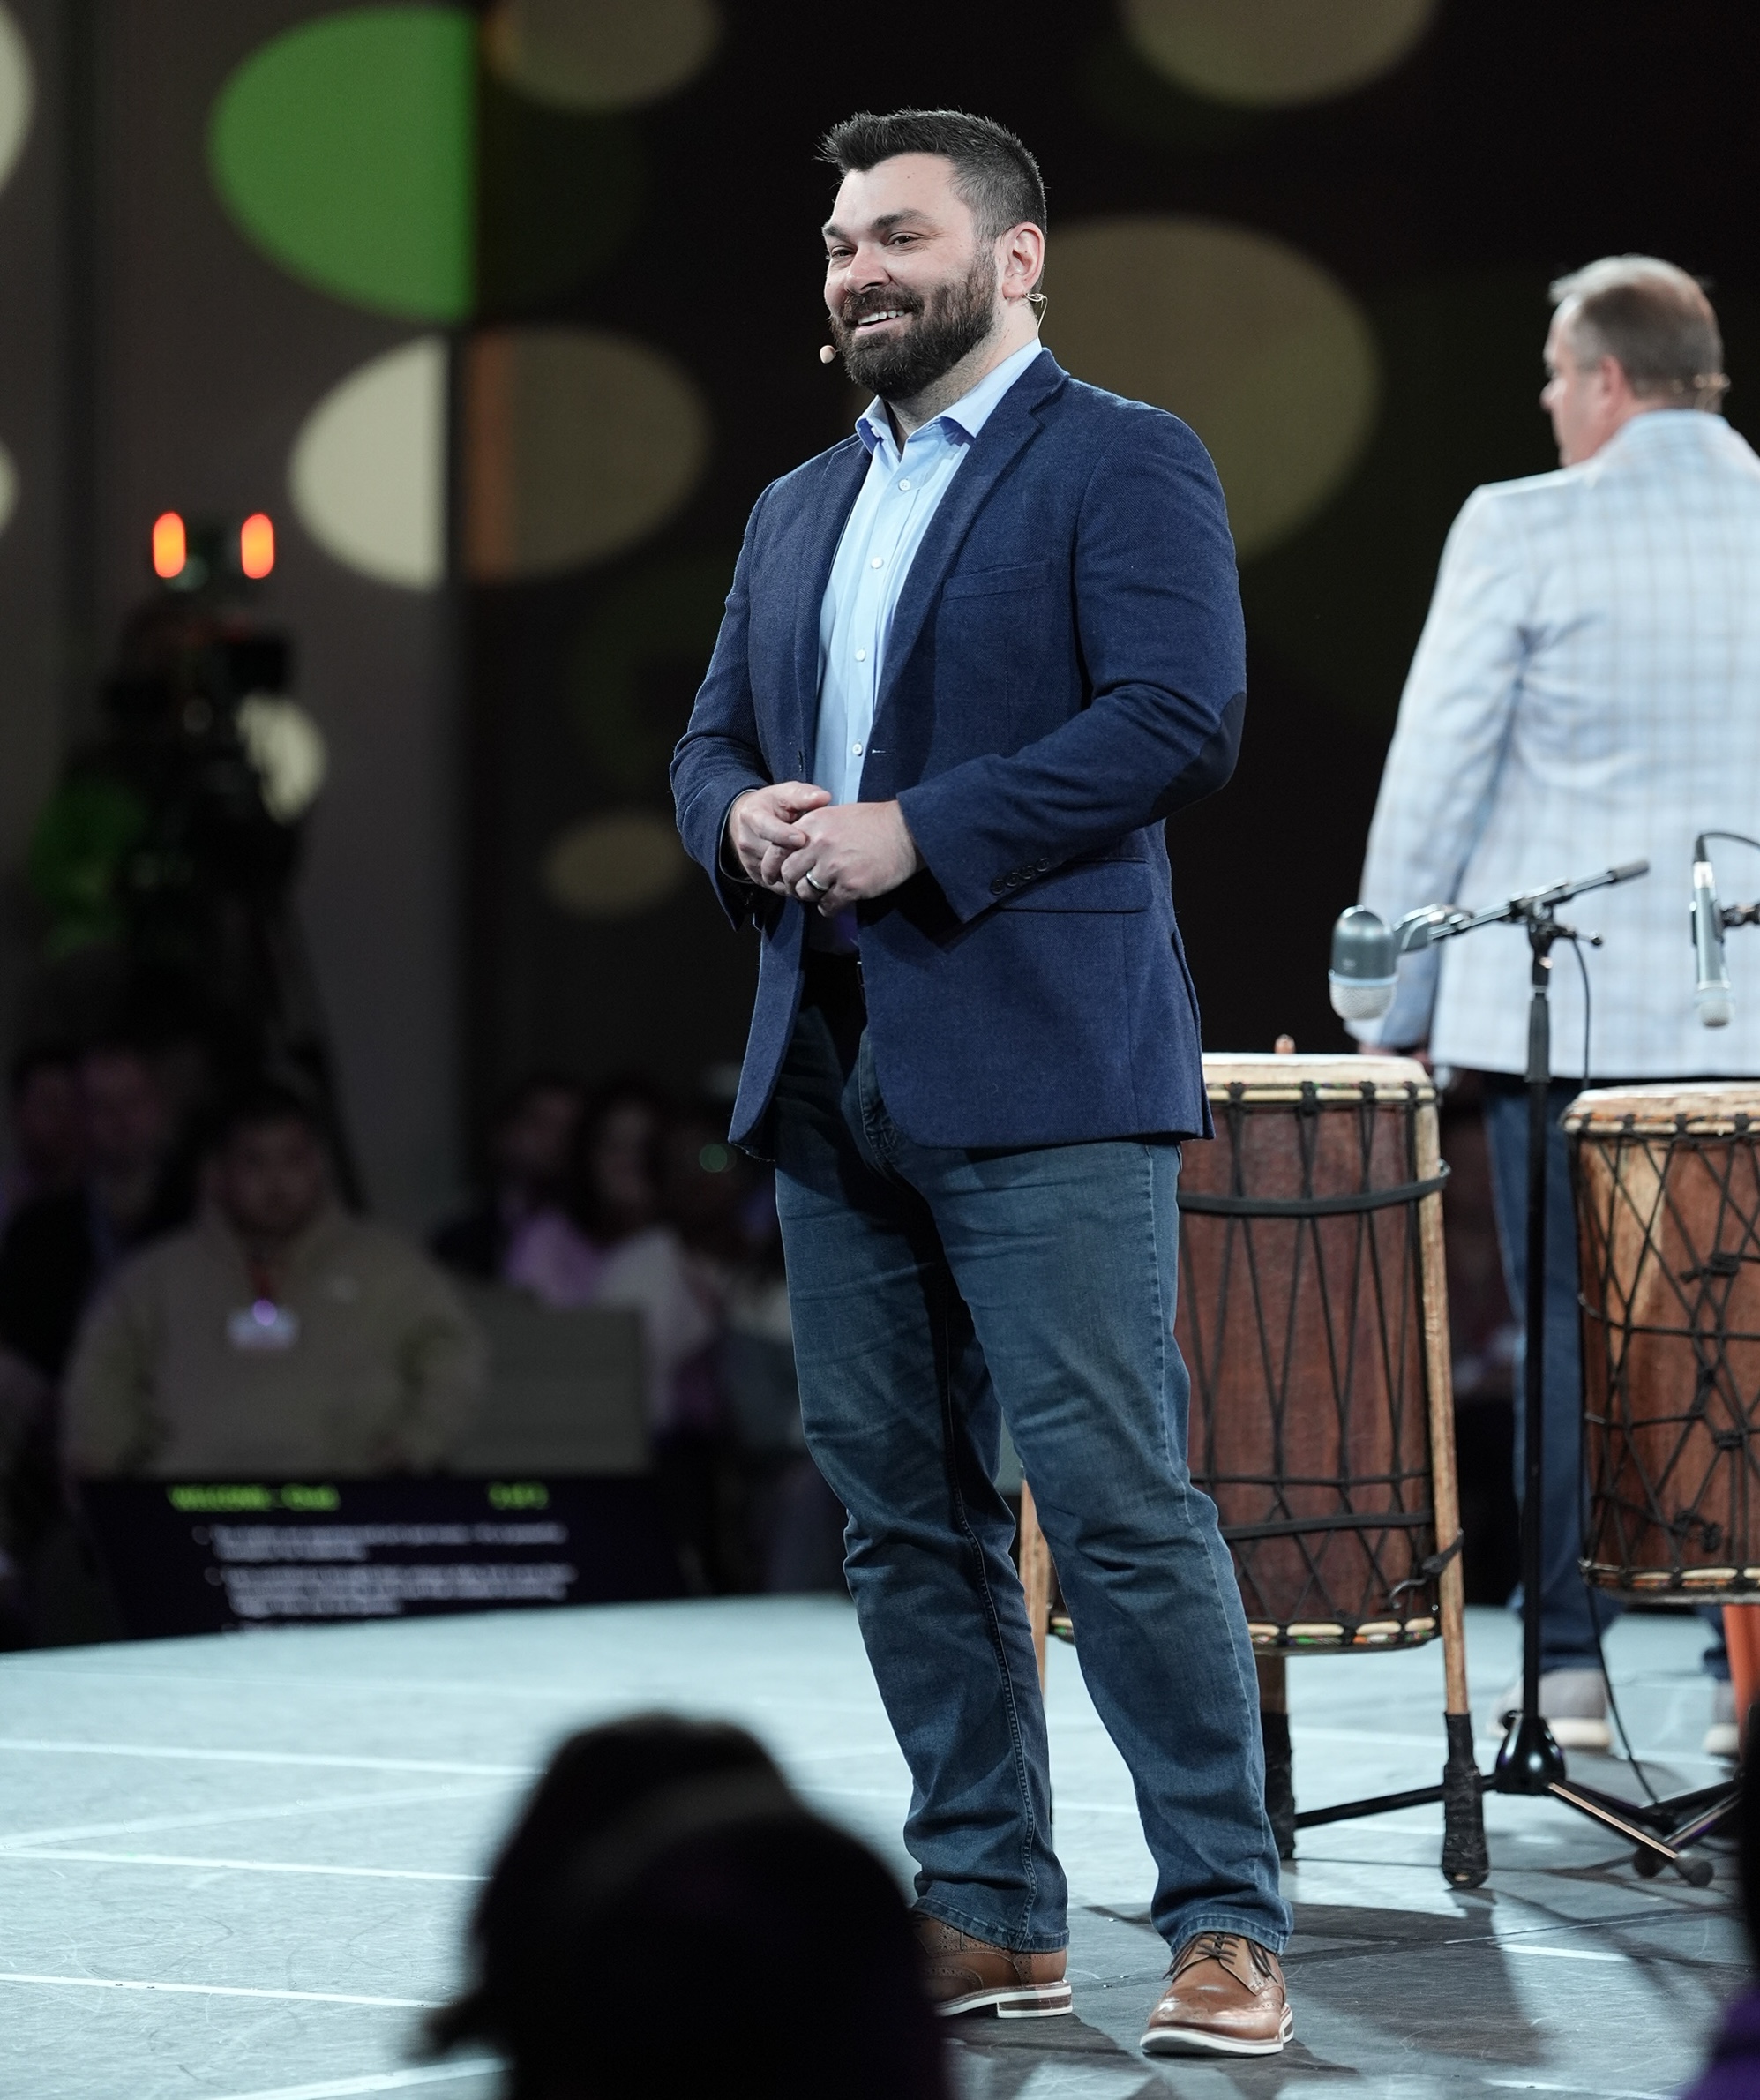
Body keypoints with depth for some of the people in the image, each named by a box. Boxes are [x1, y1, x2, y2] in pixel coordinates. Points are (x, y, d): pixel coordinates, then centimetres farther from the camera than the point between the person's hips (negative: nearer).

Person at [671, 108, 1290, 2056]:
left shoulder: (1121, 464, -1)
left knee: (1117, 1496, -10)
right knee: (898, 1505, 8)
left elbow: (1178, 715, -13)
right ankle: (989, 1909, 16)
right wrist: (741, 820, -1)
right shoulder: (798, 507, 22)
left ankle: (1225, 1925, -6)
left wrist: (919, 834, -17)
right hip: (829, 1072, 7)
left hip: (1040, 1070, -7)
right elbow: (711, 737, 23)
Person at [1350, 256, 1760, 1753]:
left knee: (1568, 1335, 3)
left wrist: (1394, 999, 5)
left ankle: (1567, 1669, 4)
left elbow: (1434, 774, -3)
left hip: (1565, 996, -2)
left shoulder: (1522, 531, -5)